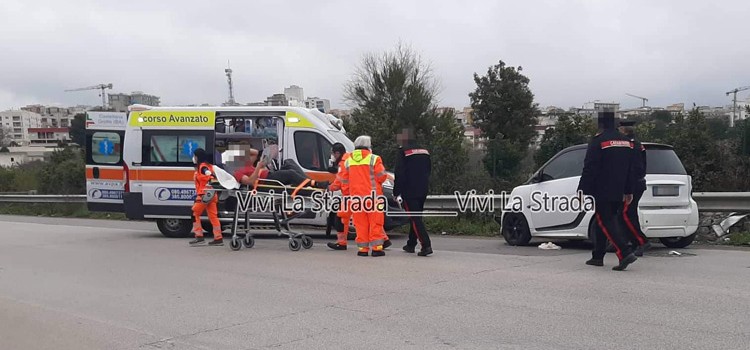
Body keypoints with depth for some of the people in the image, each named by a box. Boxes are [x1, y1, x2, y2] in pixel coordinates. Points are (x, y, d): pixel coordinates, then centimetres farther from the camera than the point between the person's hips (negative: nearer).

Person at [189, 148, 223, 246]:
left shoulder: (202, 166, -10)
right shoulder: (208, 166, 19)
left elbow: (212, 178, -25)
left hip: (205, 195, -9)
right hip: (211, 195, 9)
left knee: (195, 214, 0)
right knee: (213, 216, 6)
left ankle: (199, 236, 0)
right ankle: (218, 238, 3)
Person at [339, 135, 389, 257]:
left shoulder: (348, 161, 8)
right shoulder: (374, 159, -6)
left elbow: (344, 181, 11)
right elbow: (382, 176, -7)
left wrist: (347, 195, 21)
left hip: (356, 197, 3)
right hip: (373, 196, -3)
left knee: (360, 223, 7)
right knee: (375, 222, 3)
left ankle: (362, 248, 6)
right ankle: (376, 247, 2)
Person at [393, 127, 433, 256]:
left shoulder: (403, 151, -10)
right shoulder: (424, 151, 11)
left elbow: (399, 173, -11)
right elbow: (428, 170, 17)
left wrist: (396, 192, -5)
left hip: (409, 191, -7)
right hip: (423, 191, 7)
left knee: (415, 218, -7)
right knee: (416, 217, 17)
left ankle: (426, 245, -18)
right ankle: (411, 244, 27)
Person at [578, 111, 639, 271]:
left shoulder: (598, 141, -12)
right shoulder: (627, 142, 13)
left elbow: (589, 169, -15)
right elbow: (631, 170, 17)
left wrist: (582, 190, -11)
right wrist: (629, 191, 23)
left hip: (601, 192, -7)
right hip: (618, 193, 8)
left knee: (606, 223, -6)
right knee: (603, 222, 16)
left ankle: (625, 253, -20)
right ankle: (598, 257, 21)